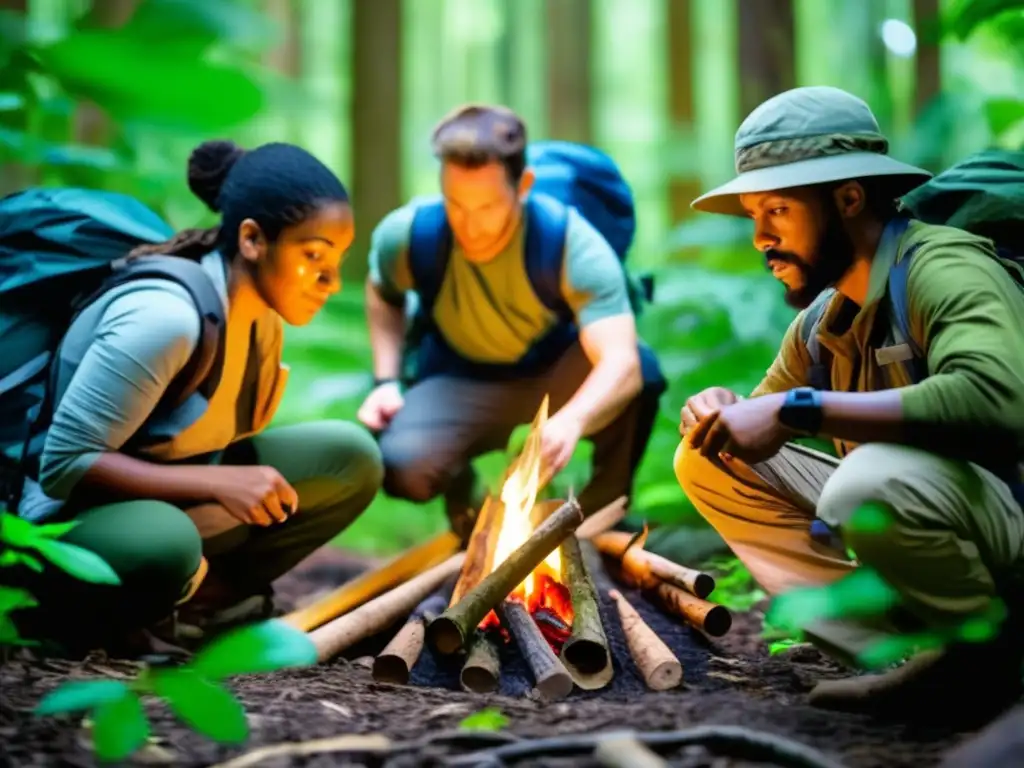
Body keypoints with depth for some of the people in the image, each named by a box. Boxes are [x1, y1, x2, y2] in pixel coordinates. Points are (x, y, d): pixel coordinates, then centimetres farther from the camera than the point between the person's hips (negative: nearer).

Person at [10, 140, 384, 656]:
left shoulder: (260, 312, 0)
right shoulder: (165, 317, -27)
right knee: (163, 544, -42)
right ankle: (88, 618, -10)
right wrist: (219, 483, -31)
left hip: (175, 502, 8)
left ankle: (201, 594, -8)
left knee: (351, 457, -6)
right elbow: (64, 466, -28)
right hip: (71, 525, -8)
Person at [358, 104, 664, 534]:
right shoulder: (407, 235, -20)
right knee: (402, 468, -32)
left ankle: (606, 509, -5)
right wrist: (386, 381, -9)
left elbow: (621, 362, -42)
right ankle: (465, 497, 8)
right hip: (458, 383, 1)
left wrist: (571, 421, -63)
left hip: (557, 373, -1)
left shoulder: (575, 246, -29)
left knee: (641, 371, -35)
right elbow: (383, 294, 7)